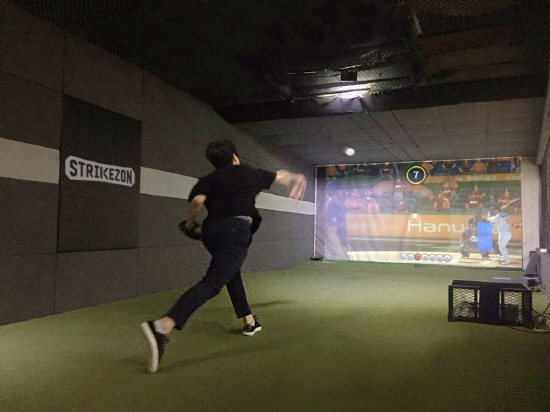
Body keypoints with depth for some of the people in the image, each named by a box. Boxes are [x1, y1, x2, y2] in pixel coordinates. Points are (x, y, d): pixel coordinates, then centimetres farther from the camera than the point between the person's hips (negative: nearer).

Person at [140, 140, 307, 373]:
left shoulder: (209, 179, 19)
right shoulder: (250, 174, 21)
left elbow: (197, 200, -3)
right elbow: (279, 177, 40)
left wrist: (190, 223, 14)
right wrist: (294, 178, 61)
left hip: (211, 230, 5)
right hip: (236, 229, -4)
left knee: (232, 273, 28)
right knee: (212, 283, -17)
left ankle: (249, 322, 36)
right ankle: (163, 326, -35)